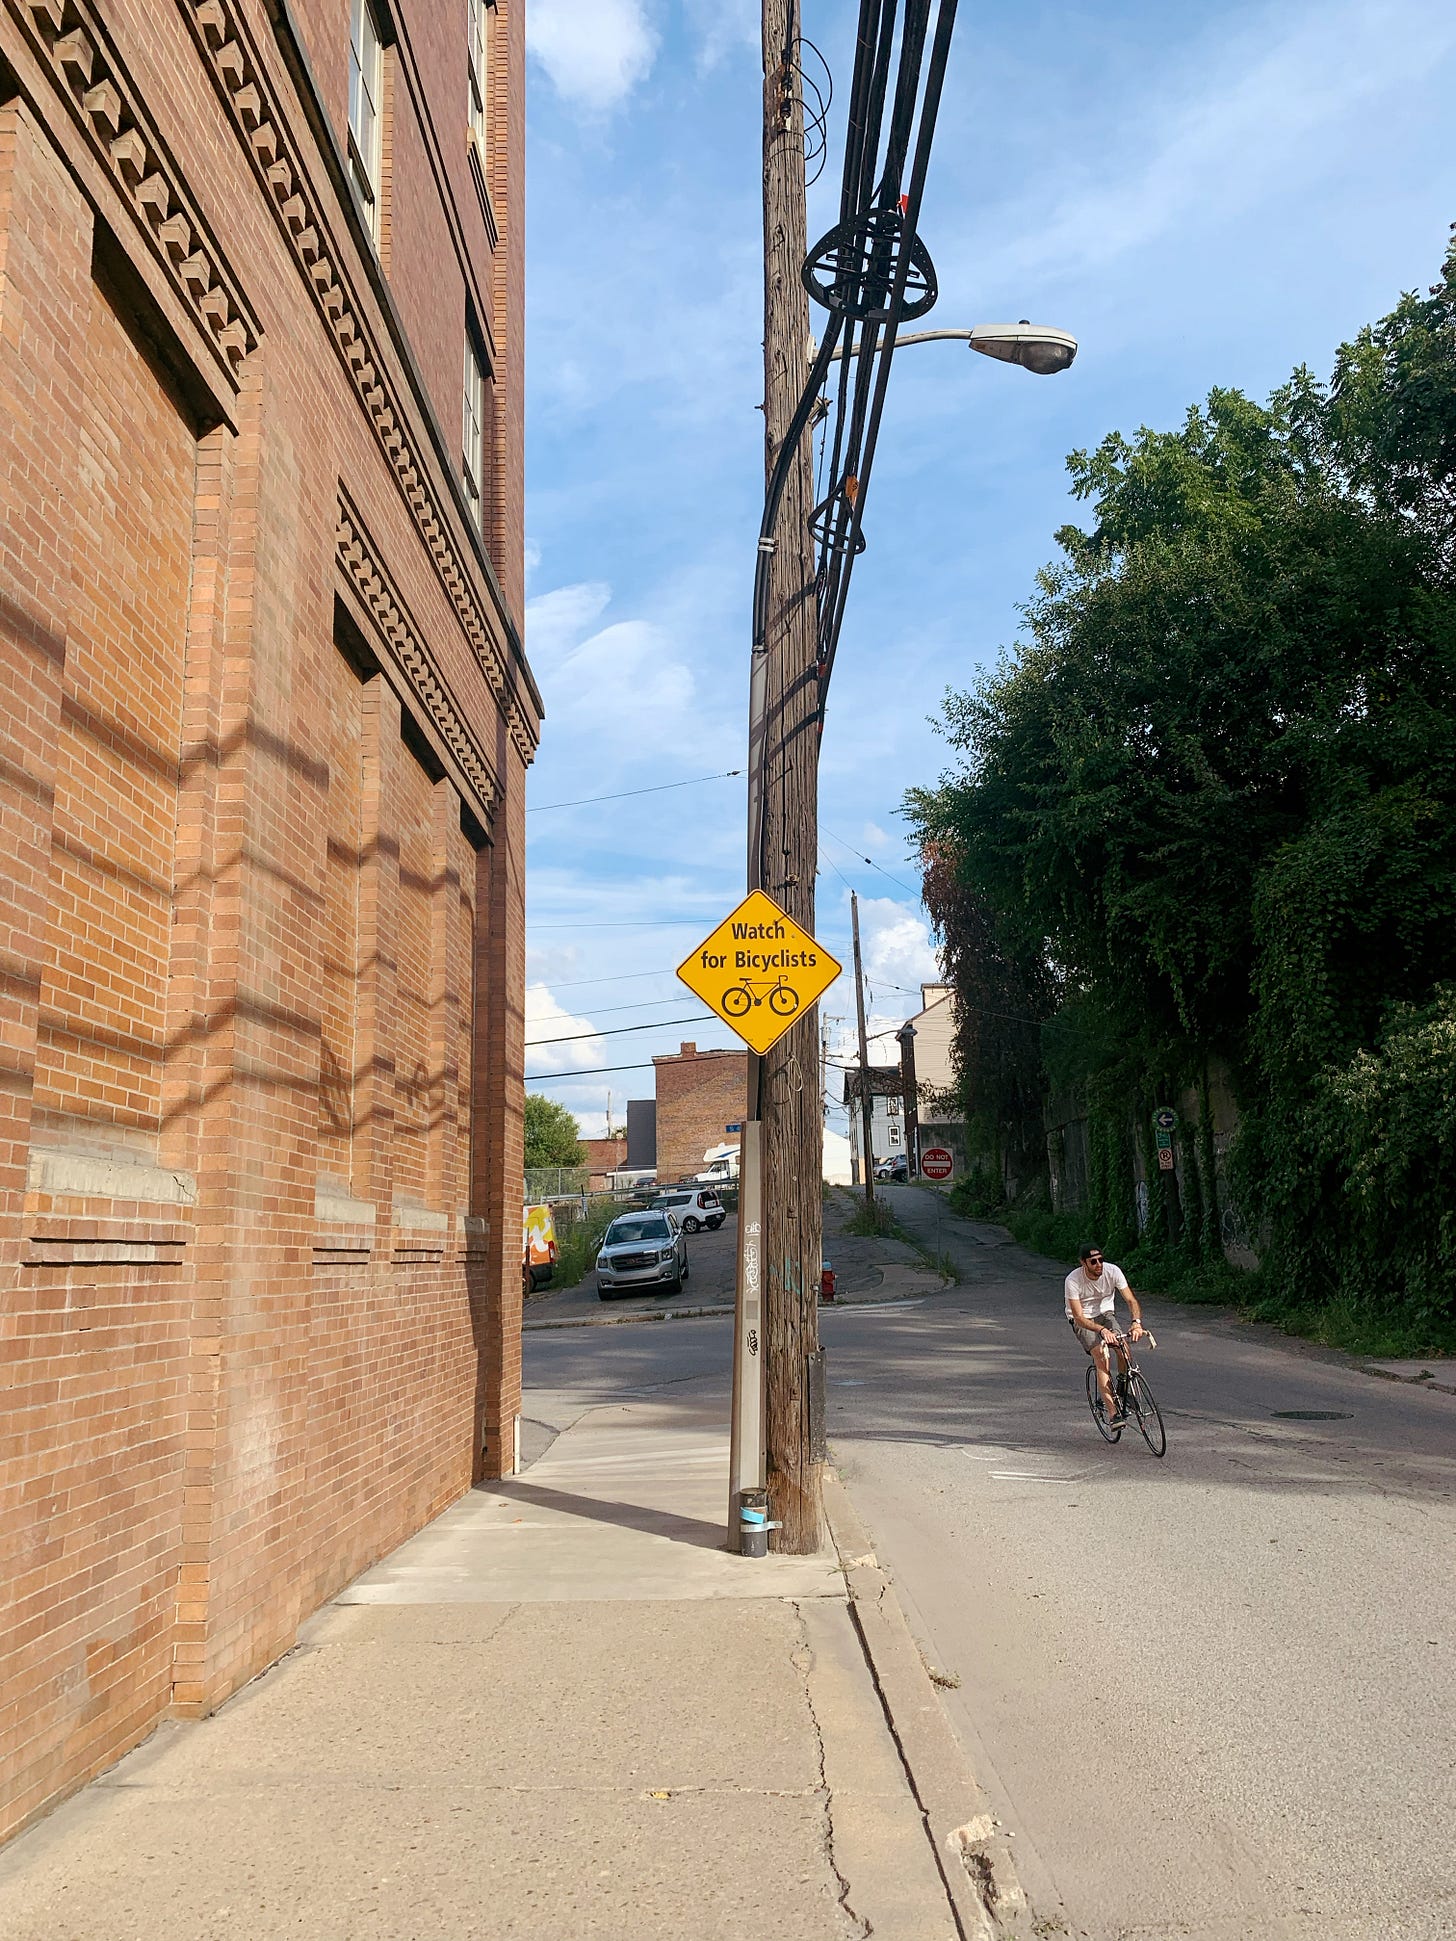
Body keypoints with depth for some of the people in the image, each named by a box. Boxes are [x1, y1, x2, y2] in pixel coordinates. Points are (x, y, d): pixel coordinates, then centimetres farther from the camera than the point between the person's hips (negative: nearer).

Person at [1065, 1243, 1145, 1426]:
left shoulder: (1113, 1271, -20)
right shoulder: (1073, 1280, -27)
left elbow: (1131, 1299, -22)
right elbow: (1079, 1317, -30)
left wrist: (1136, 1322, -42)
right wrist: (1102, 1330, -46)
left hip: (1106, 1313, 3)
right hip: (1083, 1320, -3)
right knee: (1102, 1358, -23)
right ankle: (1112, 1412, -24)